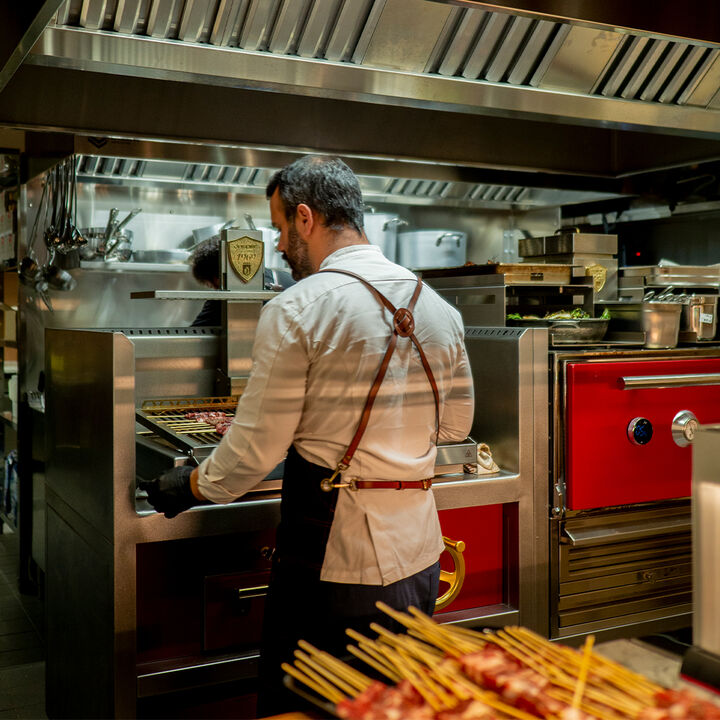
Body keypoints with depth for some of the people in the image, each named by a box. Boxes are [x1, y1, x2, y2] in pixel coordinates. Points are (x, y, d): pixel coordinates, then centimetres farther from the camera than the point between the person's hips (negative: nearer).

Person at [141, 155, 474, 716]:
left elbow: (257, 448, -11)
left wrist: (189, 487, 6)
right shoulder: (438, 308, 5)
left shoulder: (297, 309, -13)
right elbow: (457, 423, 15)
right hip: (417, 550, 6)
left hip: (331, 550, -6)